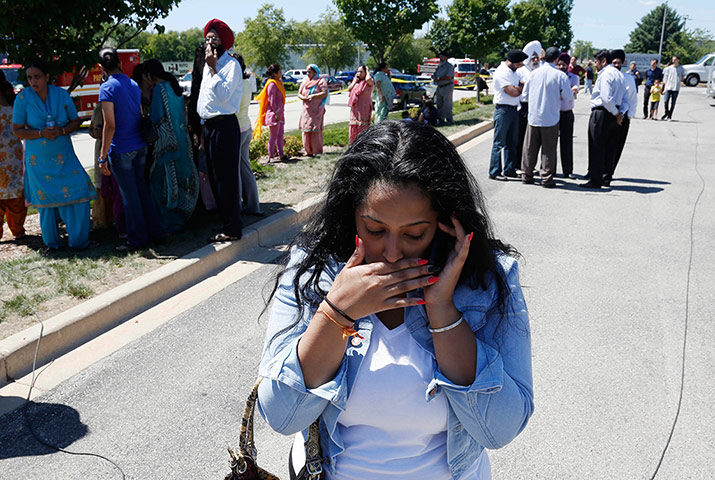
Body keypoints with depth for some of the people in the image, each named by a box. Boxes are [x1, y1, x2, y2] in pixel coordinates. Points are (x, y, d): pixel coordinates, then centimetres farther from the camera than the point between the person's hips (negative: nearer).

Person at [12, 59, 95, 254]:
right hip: (38, 159, -1)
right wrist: (41, 133, -19)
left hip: (65, 157, 1)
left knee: (78, 194, -4)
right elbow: (17, 130, -4)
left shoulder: (62, 94, -2)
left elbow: (75, 121, 5)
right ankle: (51, 243, 21)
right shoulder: (22, 98, -6)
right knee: (46, 200, 6)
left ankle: (80, 240, 10)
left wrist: (62, 131, -15)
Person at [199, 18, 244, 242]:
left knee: (226, 179, -7)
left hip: (225, 126, -9)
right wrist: (202, 127, 20)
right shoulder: (208, 65, 18)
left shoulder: (231, 65, -8)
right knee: (214, 178, 13)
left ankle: (232, 229, 0)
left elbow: (223, 94, -22)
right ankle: (225, 222, 24)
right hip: (209, 126, 9)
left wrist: (213, 69, -16)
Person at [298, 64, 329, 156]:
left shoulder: (321, 81, -1)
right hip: (306, 110, 6)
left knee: (315, 130, -8)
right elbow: (299, 94, 13)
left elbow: (325, 93, -12)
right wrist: (304, 98, -9)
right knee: (306, 130, 3)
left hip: (316, 110, -6)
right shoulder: (305, 82, 16)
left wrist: (313, 96, -19)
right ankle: (308, 151, 11)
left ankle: (317, 151, -2)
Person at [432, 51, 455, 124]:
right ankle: (440, 119, 13)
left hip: (447, 87, -8)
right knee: (439, 104, 7)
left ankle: (449, 120, -2)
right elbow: (433, 75, 16)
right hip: (439, 87, 8)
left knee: (447, 105, -7)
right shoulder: (439, 66, 16)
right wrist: (434, 77, -8)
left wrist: (439, 79, -15)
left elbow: (449, 77, -19)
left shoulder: (449, 66, -7)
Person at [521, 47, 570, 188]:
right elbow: (568, 95, -6)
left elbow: (525, 95, 9)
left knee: (530, 148, 12)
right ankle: (547, 179, 5)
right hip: (551, 117, -3)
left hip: (533, 117, 3)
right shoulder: (560, 75, -8)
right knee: (549, 149, 3)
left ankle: (526, 175, 19)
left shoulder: (533, 73, 3)